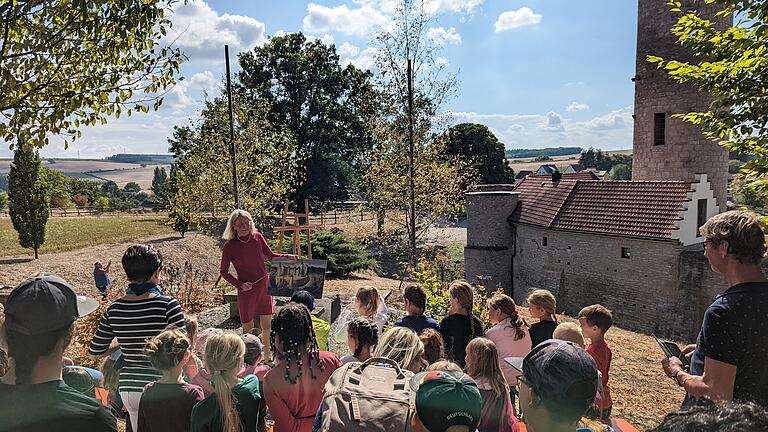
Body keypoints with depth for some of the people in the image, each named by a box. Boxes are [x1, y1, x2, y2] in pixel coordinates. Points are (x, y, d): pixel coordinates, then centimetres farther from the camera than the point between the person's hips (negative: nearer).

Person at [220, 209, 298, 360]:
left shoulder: (257, 237, -2)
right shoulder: (230, 246, -12)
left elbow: (271, 256, 10)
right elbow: (223, 272, -3)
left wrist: (287, 256, -6)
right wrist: (239, 284, -14)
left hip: (264, 285, 4)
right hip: (246, 290, -3)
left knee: (267, 325, 13)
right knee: (248, 327, 5)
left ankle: (267, 353, 32)